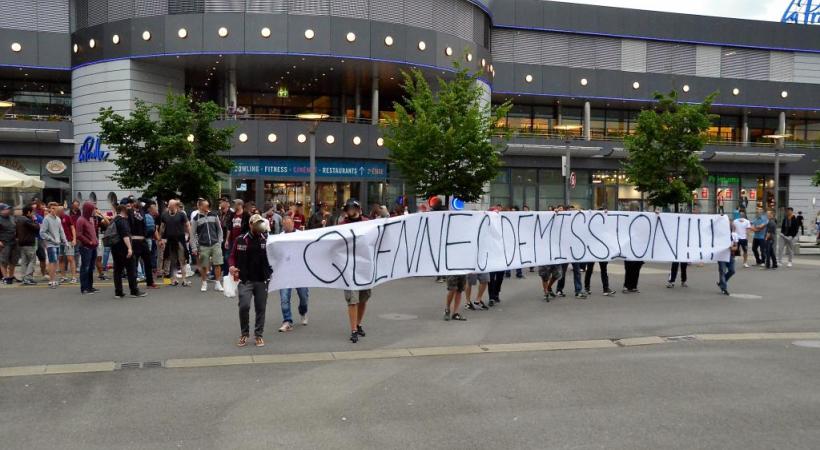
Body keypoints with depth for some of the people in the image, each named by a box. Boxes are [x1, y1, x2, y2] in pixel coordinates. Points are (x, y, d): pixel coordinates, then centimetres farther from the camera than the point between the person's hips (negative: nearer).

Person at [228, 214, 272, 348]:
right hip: (245, 280, -1)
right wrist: (232, 266, -12)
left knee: (261, 308, 6)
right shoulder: (240, 240, 1)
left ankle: (258, 335, 19)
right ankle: (244, 334, 8)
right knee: (244, 306, -11)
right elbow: (232, 256, 7)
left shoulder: (267, 240, 2)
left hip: (262, 280, 1)